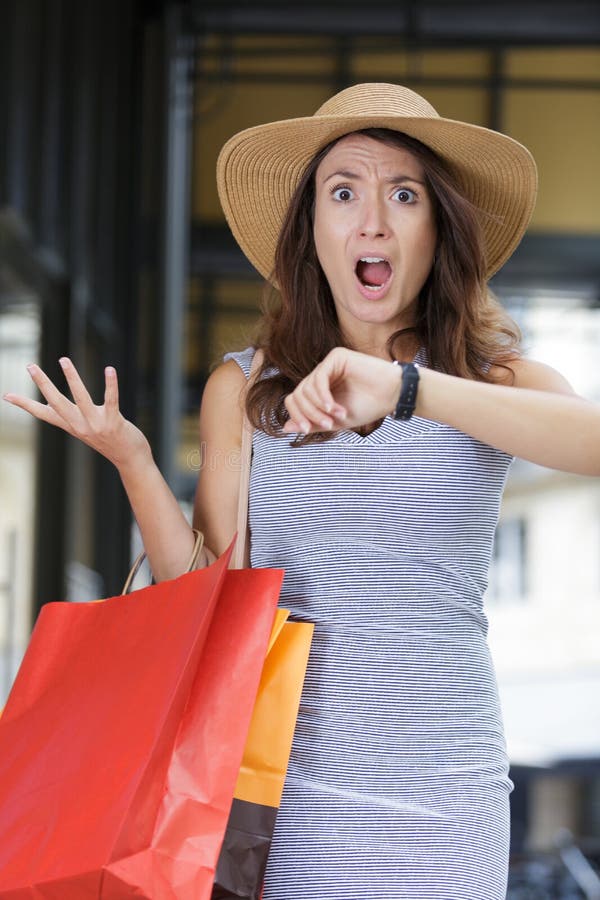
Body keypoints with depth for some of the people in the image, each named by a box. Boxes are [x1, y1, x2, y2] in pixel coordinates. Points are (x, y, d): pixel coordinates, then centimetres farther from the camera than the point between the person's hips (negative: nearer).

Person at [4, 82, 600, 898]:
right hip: (282, 777, 1)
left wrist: (408, 389, -31)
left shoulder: (492, 376, 1)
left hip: (438, 791, -1)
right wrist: (132, 460, -7)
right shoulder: (244, 387, 6)